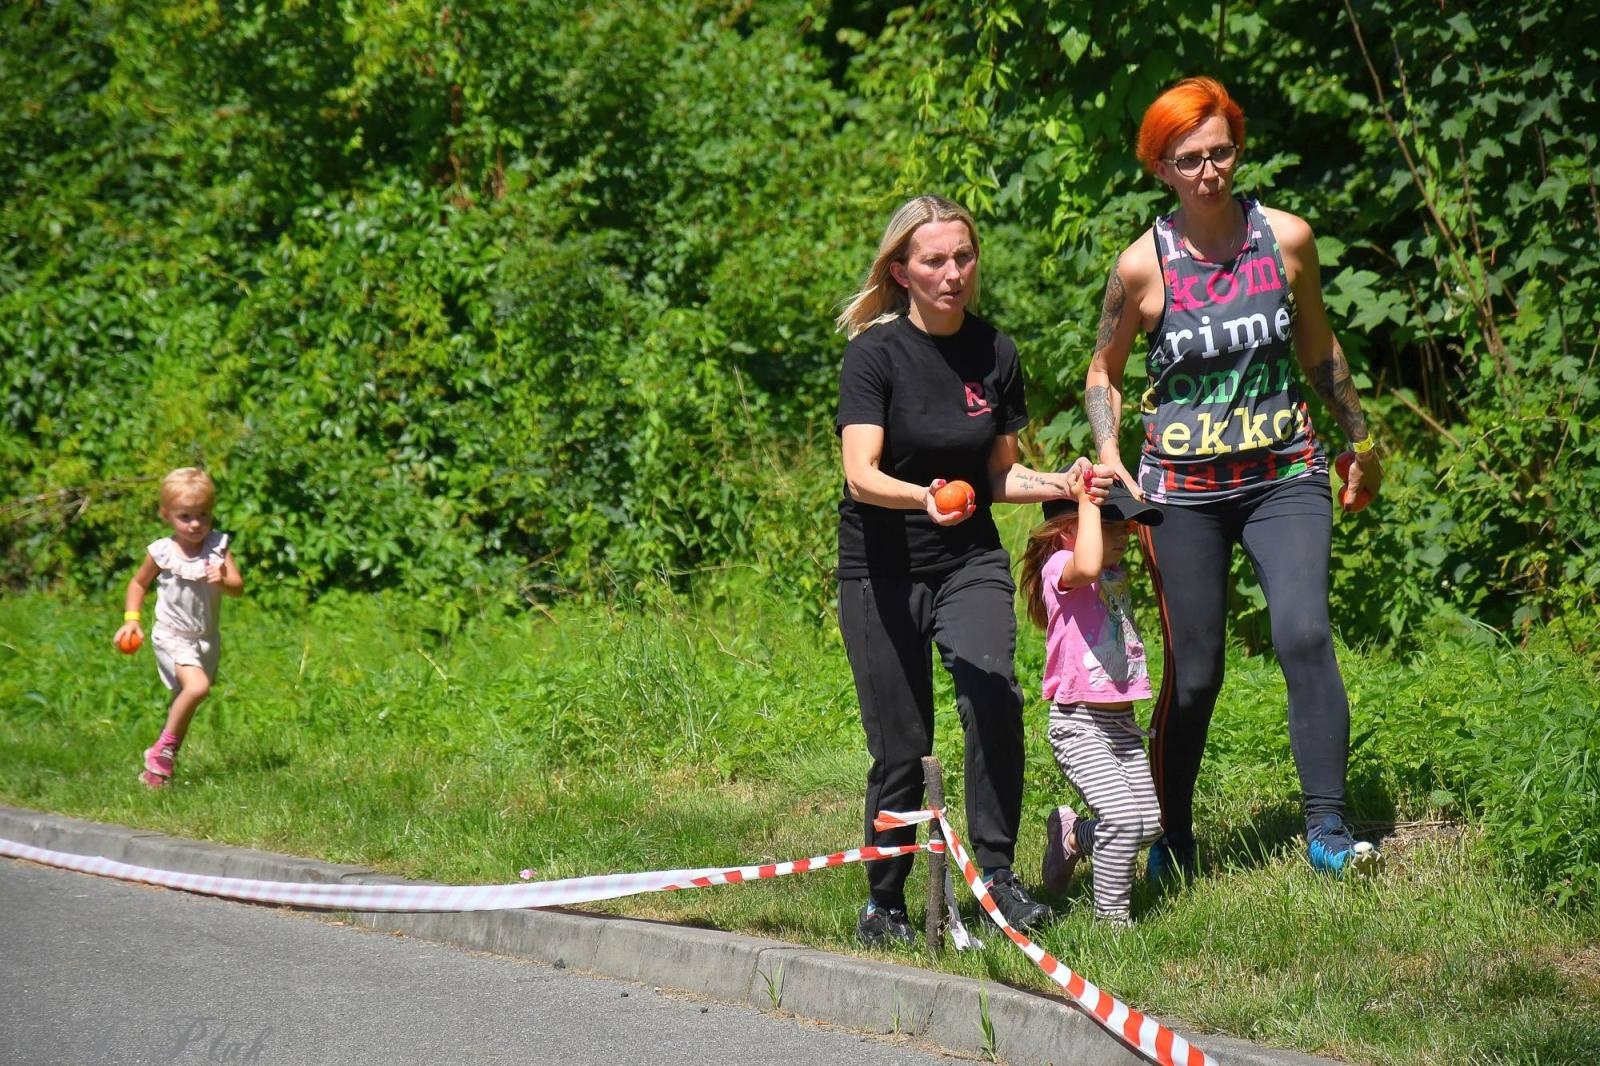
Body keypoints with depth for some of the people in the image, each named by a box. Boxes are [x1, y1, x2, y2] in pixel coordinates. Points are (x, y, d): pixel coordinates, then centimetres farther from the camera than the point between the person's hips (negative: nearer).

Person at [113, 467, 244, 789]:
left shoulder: (218, 547, -4)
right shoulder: (161, 552, -9)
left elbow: (238, 587, -12)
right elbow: (139, 583, 8)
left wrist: (223, 581, -34)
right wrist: (131, 619, -3)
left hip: (206, 640, 4)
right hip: (172, 638, -4)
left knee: (183, 704, 13)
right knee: (196, 687, -26)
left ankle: (159, 766, 27)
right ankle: (163, 751, -11)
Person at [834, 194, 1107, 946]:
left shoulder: (996, 355, 2)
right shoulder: (875, 353, -11)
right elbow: (861, 475, -22)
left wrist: (1058, 484, -6)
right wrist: (924, 498, -41)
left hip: (971, 561, 2)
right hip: (882, 569, -2)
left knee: (993, 693, -25)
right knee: (901, 748, -1)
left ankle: (997, 870, -14)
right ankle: (883, 904, 19)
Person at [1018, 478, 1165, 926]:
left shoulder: (1116, 574, 12)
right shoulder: (1060, 568, -13)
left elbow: (1139, 506, 23)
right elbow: (1087, 567, -38)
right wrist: (1089, 498, -28)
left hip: (1122, 723, 8)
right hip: (1079, 725, -8)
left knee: (1149, 824, 10)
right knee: (1122, 816, -22)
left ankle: (1070, 835, 35)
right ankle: (1111, 915, -8)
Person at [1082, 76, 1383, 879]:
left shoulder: (1287, 238, -1)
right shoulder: (1143, 265, -6)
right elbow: (1102, 373, 8)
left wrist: (1360, 442, 23)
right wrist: (1108, 453, -9)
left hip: (1284, 478, 1)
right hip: (1183, 492, -1)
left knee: (1304, 634, -20)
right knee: (1193, 676, 3)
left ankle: (1327, 831, -16)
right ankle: (1174, 843, 22)